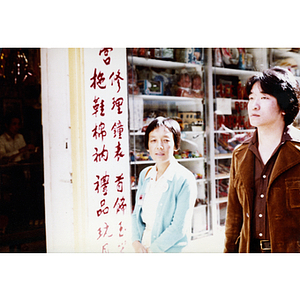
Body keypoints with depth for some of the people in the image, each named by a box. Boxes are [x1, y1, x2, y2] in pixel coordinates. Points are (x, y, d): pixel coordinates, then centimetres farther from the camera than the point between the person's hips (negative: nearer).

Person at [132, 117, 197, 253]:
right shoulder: (144, 175, 4)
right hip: (142, 248, 4)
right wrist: (136, 243, -7)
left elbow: (179, 228, -16)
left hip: (170, 251, -4)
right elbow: (137, 214, 8)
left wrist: (150, 250, -14)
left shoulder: (185, 180, -14)